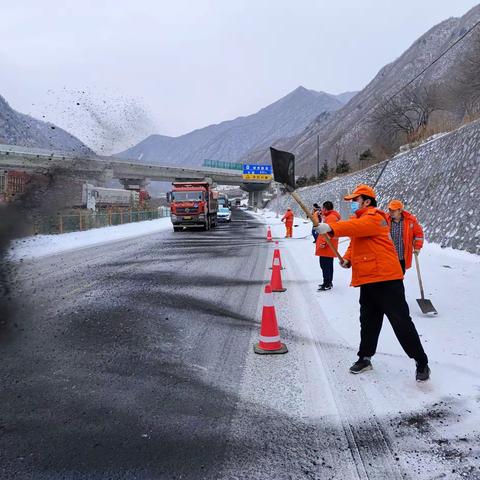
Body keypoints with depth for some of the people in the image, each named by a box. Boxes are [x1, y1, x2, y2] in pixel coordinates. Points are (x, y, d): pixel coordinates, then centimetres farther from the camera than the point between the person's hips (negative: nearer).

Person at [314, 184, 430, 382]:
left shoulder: (375, 217, -11)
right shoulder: (359, 219, 20)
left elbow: (356, 227, -31)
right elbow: (355, 243, 24)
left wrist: (331, 228, -40)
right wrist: (347, 258, 4)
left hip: (386, 278, -9)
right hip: (367, 280, 9)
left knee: (401, 321, -5)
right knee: (368, 321, 17)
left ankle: (421, 363, 4)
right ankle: (364, 358, 29)